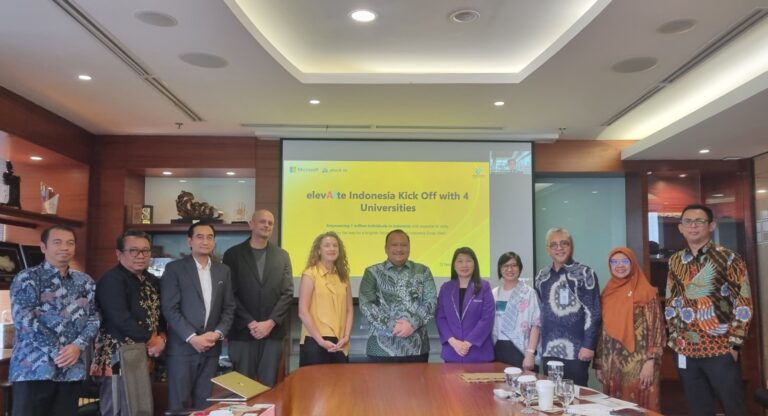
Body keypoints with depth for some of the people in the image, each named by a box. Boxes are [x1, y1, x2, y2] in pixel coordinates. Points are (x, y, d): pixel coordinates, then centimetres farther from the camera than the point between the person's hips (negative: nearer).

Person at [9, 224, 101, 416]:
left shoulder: (85, 282, 12)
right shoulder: (27, 278, -2)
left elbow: (94, 318, 7)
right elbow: (24, 320, -12)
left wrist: (78, 346, -12)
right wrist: (57, 351, -15)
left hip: (72, 370, 4)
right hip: (34, 370, -4)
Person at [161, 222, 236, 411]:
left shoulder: (223, 271, 11)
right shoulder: (174, 268, -2)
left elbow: (229, 308, 10)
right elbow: (170, 309, -9)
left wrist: (218, 333, -7)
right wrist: (192, 338, -15)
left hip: (211, 347, 4)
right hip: (182, 347, -3)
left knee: (204, 402, 8)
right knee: (180, 403, 2)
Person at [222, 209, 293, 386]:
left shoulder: (282, 255, 11)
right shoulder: (233, 254, 3)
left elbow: (288, 293, 4)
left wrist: (270, 322, -8)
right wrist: (250, 323, -11)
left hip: (273, 331, 2)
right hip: (243, 332, -2)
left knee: (269, 384, 5)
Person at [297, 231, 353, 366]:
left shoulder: (343, 276, 11)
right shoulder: (310, 274, -4)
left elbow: (349, 309, 11)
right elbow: (303, 312, -9)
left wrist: (346, 336, -2)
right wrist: (320, 340, -12)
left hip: (339, 344, 5)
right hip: (315, 342, -4)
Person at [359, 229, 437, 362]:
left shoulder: (423, 272, 10)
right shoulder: (373, 273, 5)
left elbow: (431, 301, 1)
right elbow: (366, 305, -4)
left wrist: (413, 323, -14)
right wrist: (391, 326, -14)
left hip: (416, 348, 2)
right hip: (382, 348, -1)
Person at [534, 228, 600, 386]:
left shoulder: (585, 273, -4)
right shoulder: (541, 276, 11)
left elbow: (593, 312, -8)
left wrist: (589, 345, -13)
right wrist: (536, 345, 16)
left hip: (576, 350, -5)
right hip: (549, 349, 5)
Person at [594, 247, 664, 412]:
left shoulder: (647, 292, -3)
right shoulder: (607, 294, 10)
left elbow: (656, 329, -7)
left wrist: (650, 361, -14)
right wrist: (598, 363, 11)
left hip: (638, 365, -5)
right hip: (612, 366, 5)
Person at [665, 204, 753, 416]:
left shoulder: (728, 259, -4)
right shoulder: (675, 261, 8)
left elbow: (743, 304, -6)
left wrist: (734, 344, -10)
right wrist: (675, 338, 8)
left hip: (720, 350, -4)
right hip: (686, 351, 4)